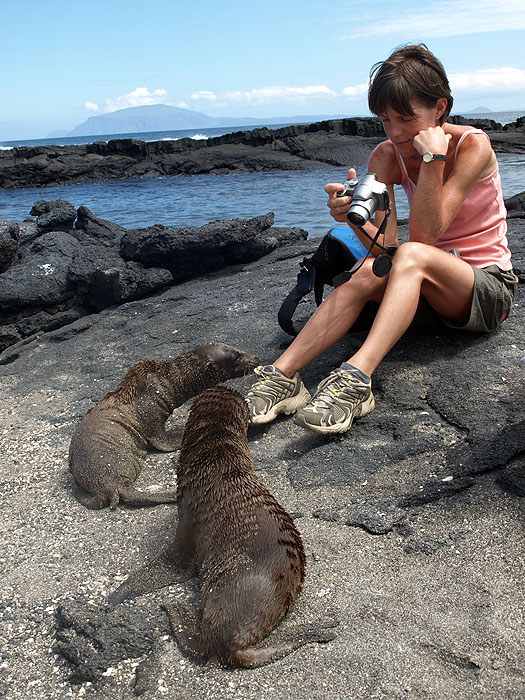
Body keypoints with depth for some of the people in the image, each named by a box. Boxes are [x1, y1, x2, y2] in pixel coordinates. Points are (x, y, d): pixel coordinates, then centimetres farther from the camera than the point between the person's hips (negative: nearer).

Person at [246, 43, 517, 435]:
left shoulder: (472, 146, -14)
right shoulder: (387, 157, -2)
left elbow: (423, 235, -23)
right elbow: (385, 245, -14)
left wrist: (433, 158, -27)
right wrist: (354, 216, -32)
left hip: (489, 288, -4)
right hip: (427, 286, 4)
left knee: (412, 256, -34)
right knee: (369, 272, -28)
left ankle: (356, 378, -50)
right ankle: (284, 375, -36)